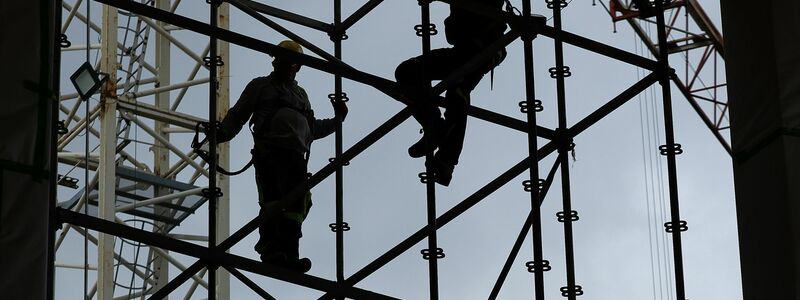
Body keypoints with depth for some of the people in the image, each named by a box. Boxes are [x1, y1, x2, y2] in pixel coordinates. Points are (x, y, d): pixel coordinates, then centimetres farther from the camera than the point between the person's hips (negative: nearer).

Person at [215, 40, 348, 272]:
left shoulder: (300, 94, 33)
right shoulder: (261, 86, 20)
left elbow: (312, 129, 37)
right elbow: (238, 114, 13)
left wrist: (336, 120, 29)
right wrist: (221, 133, -3)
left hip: (295, 155, 5)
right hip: (268, 151, -5)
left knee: (298, 205, -9)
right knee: (271, 200, -19)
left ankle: (288, 255, -14)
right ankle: (270, 249, -27)